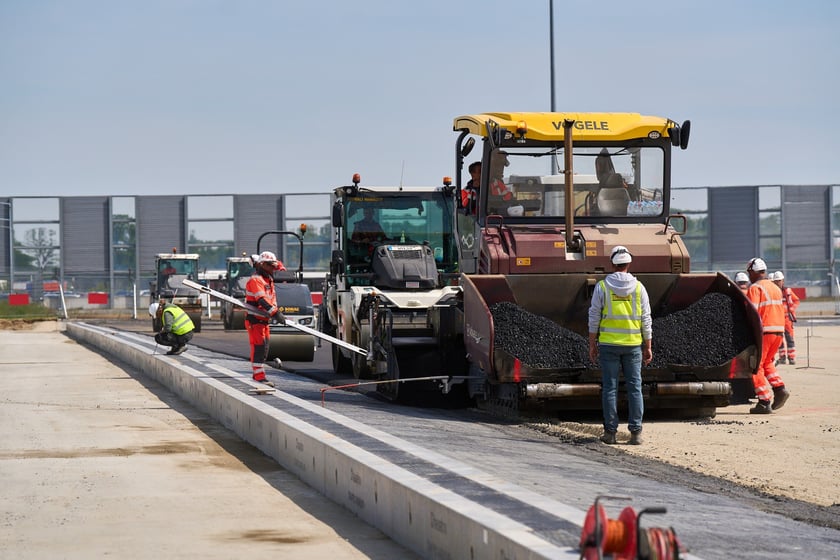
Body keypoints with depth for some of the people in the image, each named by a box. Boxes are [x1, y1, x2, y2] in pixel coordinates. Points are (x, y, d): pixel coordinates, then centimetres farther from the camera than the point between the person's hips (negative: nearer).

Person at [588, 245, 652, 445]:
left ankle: (610, 431, 3)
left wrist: (592, 344, 6)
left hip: (608, 344, -1)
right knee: (634, 387, 4)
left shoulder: (602, 287, -2)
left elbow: (594, 318, -2)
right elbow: (646, 320, 3)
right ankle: (636, 432, 1)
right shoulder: (638, 288, 1)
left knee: (610, 388, 3)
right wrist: (648, 346, 9)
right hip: (633, 345, 1)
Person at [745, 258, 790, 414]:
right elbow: (780, 311, 17)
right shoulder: (775, 288, 17)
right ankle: (779, 389, 5)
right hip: (779, 330, 8)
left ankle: (764, 402, -5)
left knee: (756, 366, 0)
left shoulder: (755, 288, -8)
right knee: (767, 362, 23)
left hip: (764, 331, -8)